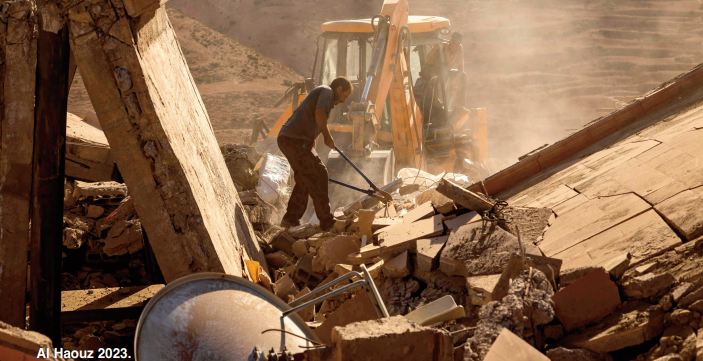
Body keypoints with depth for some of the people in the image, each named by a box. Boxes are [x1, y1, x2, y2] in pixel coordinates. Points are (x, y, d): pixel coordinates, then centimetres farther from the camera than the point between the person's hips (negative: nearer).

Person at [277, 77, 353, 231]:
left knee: (305, 179, 20)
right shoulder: (327, 91, 0)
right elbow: (319, 113, -21)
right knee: (318, 176, -3)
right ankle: (327, 222, 3)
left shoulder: (319, 93, 28)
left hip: (286, 139, 10)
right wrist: (327, 136, -10)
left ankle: (291, 219, 26)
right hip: (295, 141, -10)